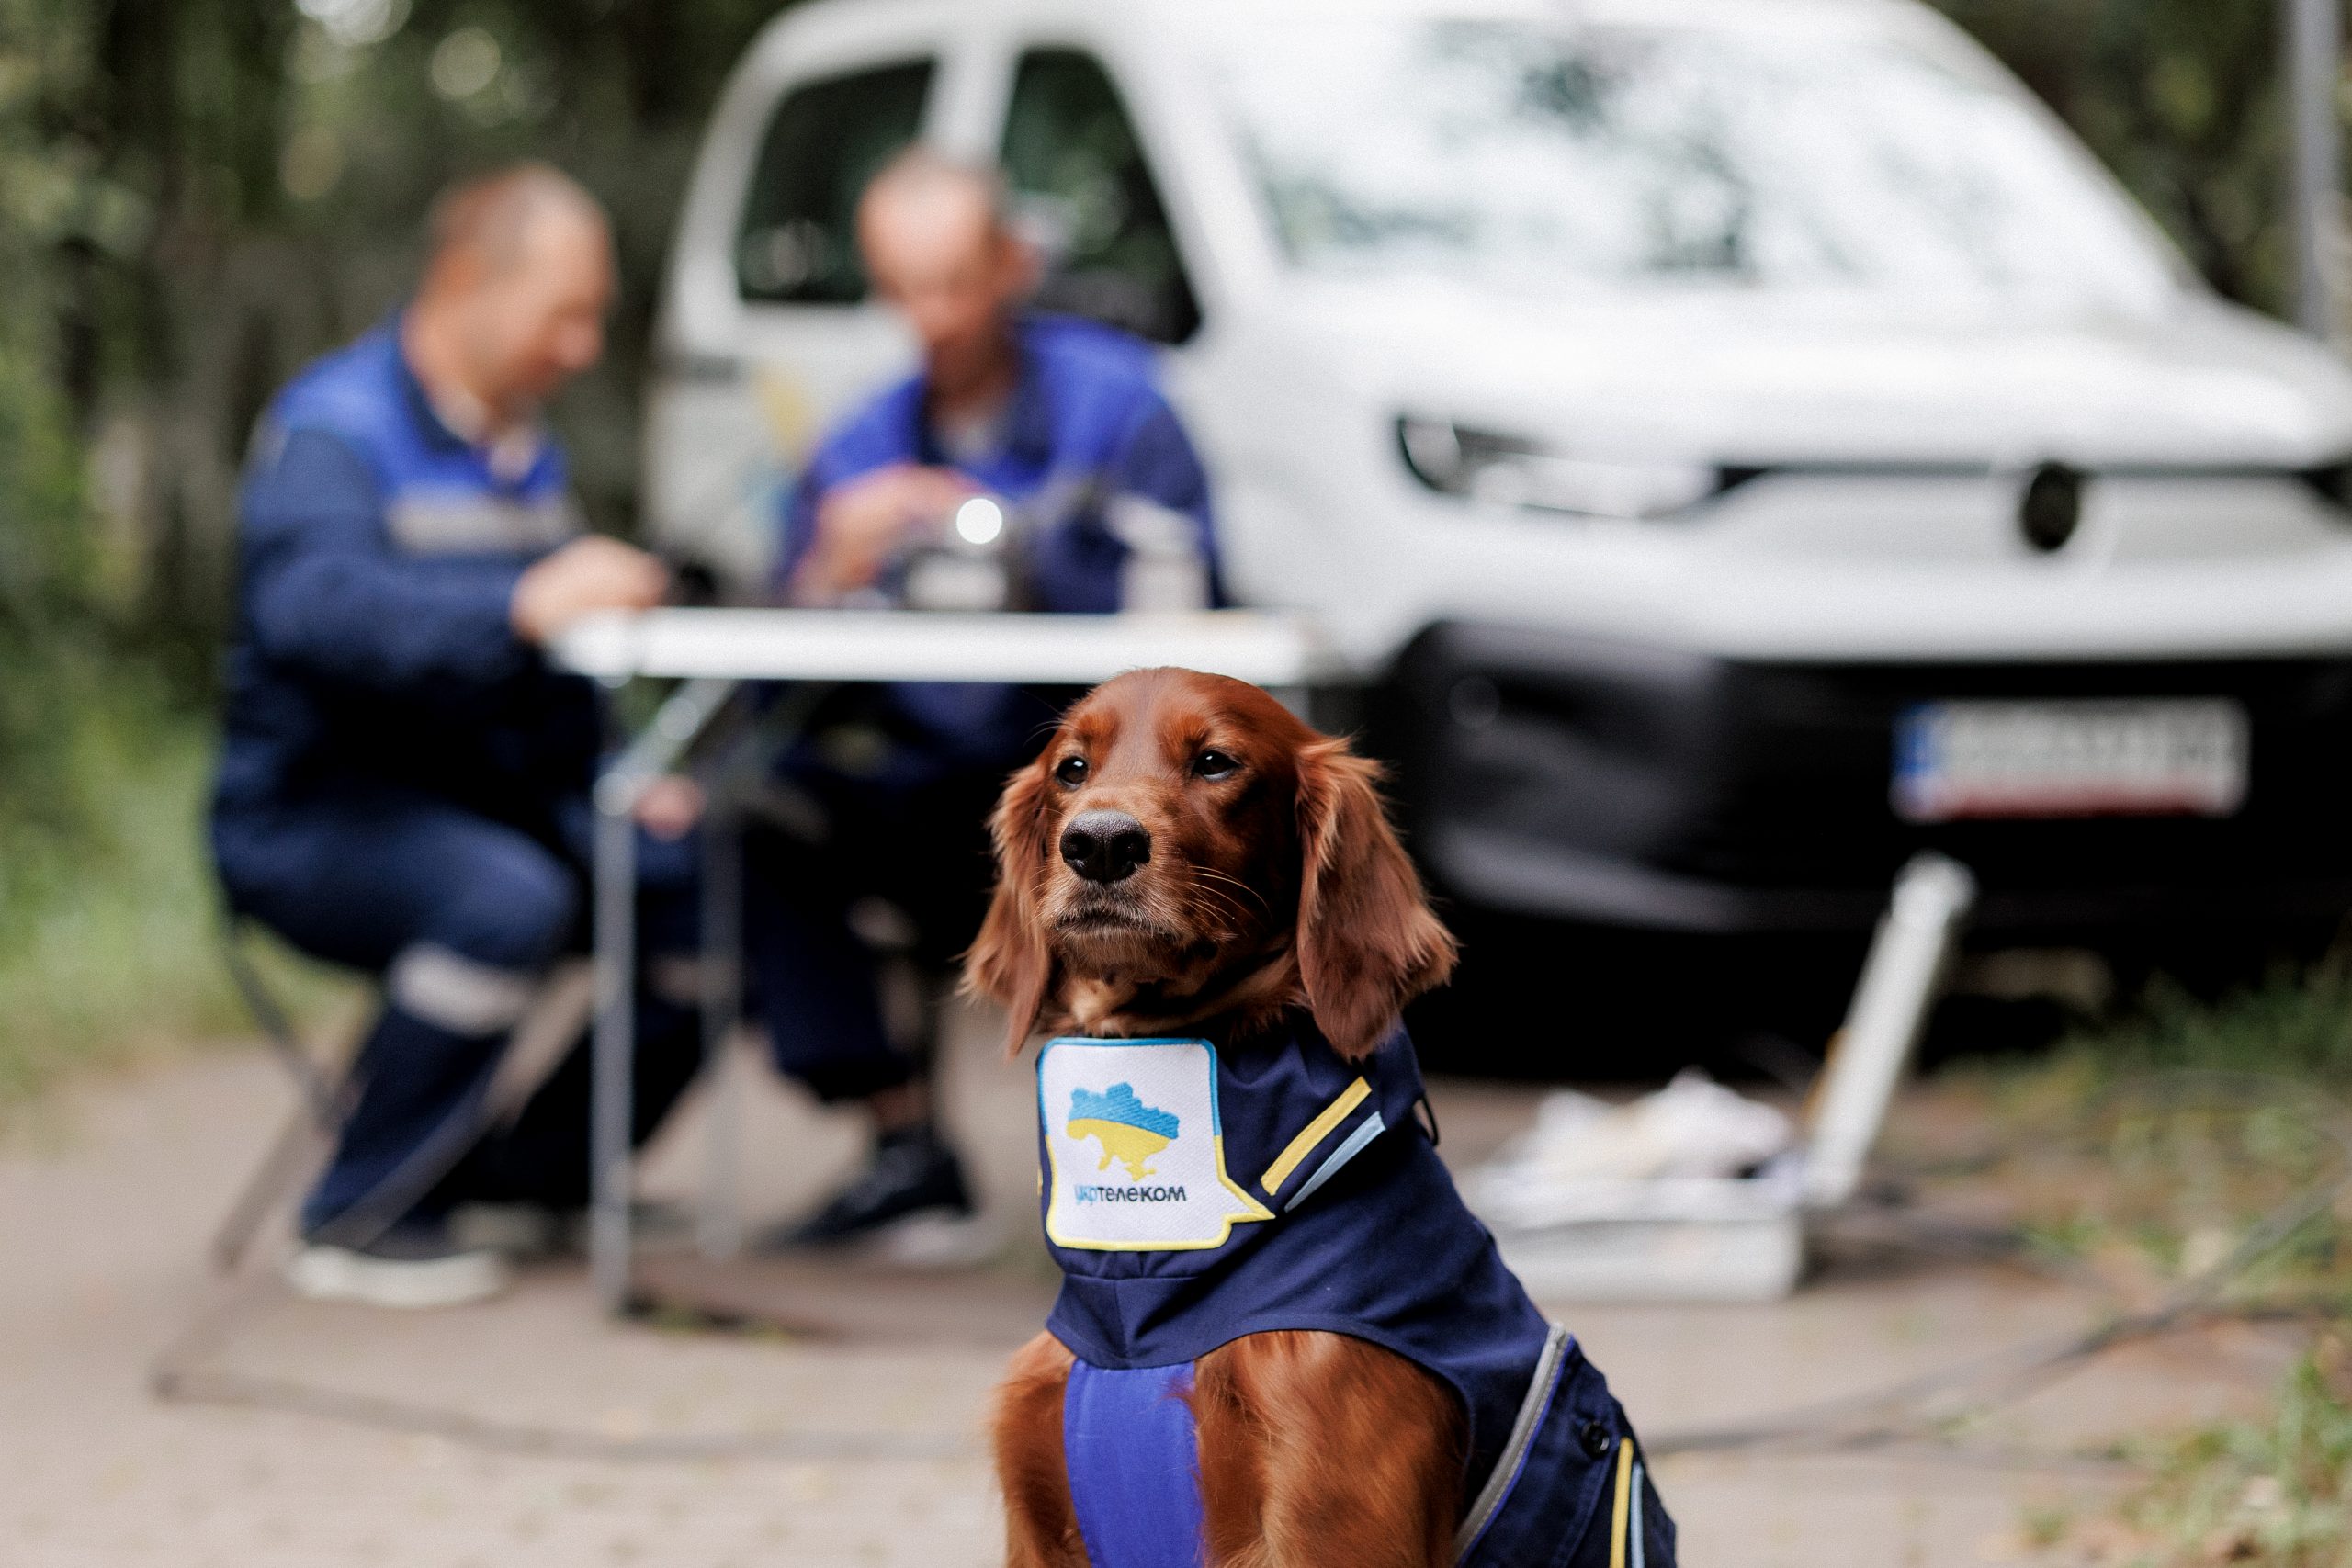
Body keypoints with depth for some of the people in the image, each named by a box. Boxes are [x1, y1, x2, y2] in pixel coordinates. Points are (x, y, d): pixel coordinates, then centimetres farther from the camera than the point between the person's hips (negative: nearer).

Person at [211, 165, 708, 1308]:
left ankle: (543, 1168, 5)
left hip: (487, 797, 8)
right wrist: (519, 606, -48)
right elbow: (315, 611, -35)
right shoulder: (334, 431, -14)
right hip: (315, 816, -8)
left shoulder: (525, 452, 14)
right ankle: (360, 1222, -19)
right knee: (509, 900, -36)